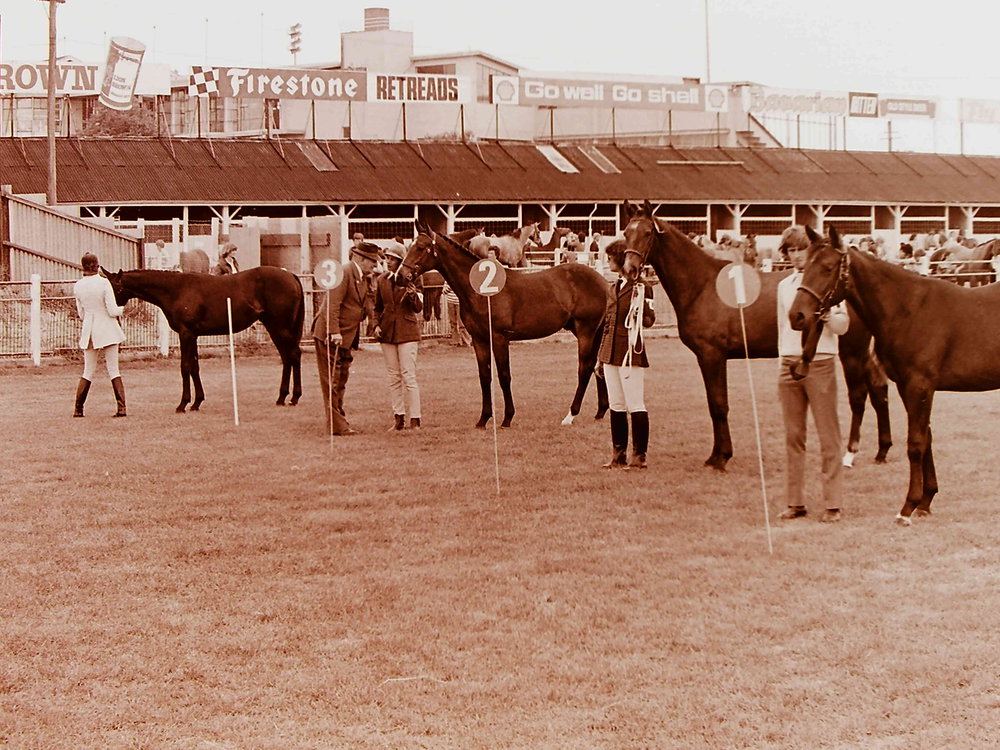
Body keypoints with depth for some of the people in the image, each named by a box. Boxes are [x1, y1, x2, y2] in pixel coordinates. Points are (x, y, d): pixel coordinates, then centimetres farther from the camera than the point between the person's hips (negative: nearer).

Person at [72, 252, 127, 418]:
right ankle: (121, 408, -1)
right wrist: (121, 309, 8)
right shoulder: (104, 283, -12)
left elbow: (81, 314, 8)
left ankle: (78, 409, 10)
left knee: (88, 372, 13)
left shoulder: (78, 286, 0)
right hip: (108, 330, -3)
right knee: (114, 371, 3)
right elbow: (113, 311, -13)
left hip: (89, 331, 3)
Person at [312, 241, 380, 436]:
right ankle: (337, 425, -4)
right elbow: (332, 304, -22)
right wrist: (334, 332, -28)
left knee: (341, 381, 15)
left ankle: (340, 422, 22)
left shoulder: (362, 277, 15)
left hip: (346, 336, 10)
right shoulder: (344, 272, -15)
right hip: (330, 335, -10)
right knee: (332, 381, -4)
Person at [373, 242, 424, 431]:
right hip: (387, 331, 5)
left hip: (407, 331, -4)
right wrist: (376, 325, 1)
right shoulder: (382, 280, 8)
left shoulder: (412, 279, -4)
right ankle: (398, 418, 13)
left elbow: (418, 308, -4)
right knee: (393, 377, 7)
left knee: (409, 376, -6)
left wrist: (413, 296, -25)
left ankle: (415, 420, -3)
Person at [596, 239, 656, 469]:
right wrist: (600, 357, 18)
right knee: (616, 406, 10)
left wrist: (639, 307, -30)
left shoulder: (641, 288, -8)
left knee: (635, 406, -5)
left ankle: (639, 455, 0)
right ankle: (618, 455, 16)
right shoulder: (613, 288, 14)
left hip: (631, 353, -8)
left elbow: (648, 321, -12)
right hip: (611, 353, 8)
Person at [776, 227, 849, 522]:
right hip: (789, 363, 5)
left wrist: (827, 315, -26)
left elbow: (842, 326, -6)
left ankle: (832, 504, -2)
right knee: (793, 435, 6)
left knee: (828, 435, -3)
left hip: (819, 362, -5)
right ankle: (795, 502, 10)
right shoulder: (784, 285, 14)